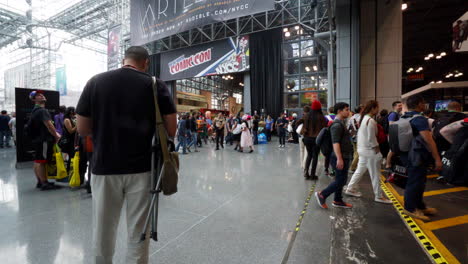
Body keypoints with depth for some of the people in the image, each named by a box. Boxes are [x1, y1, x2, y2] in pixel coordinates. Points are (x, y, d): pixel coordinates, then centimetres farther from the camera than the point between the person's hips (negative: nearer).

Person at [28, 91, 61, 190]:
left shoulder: (35, 110, 18)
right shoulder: (42, 110, -14)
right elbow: (49, 125, -20)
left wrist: (54, 133, 12)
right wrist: (56, 136, -8)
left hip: (37, 139, 10)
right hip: (43, 140, -10)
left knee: (37, 161, 13)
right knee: (41, 161, -7)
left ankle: (40, 182, 23)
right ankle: (44, 183, -3)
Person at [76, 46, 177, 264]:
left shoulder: (95, 82, 2)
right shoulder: (156, 85, -2)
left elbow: (82, 129, 3)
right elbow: (171, 131, -6)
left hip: (104, 167, 2)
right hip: (142, 168, -1)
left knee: (103, 230, 19)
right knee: (138, 232, 11)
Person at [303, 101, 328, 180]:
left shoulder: (307, 116, 0)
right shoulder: (321, 117, -9)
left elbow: (305, 128, 3)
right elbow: (325, 128, -8)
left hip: (308, 138, 3)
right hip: (317, 138, -3)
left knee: (309, 155, 18)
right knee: (315, 156, 6)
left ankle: (306, 171, 5)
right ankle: (312, 174, 10)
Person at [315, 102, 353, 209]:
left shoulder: (341, 123, 16)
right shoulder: (337, 125, -17)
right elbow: (335, 143, -25)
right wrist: (339, 158, -29)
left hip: (344, 157, 10)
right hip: (341, 158, -10)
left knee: (341, 180, 15)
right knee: (340, 181, -4)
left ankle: (338, 201, 26)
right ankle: (322, 195, 7)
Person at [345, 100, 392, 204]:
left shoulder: (363, 119, 10)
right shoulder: (371, 121, -19)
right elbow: (371, 138, -20)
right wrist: (377, 149, -11)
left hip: (363, 149, 9)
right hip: (370, 151, -9)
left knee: (360, 170, 17)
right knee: (375, 175, 3)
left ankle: (350, 189, 25)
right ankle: (379, 196, 15)